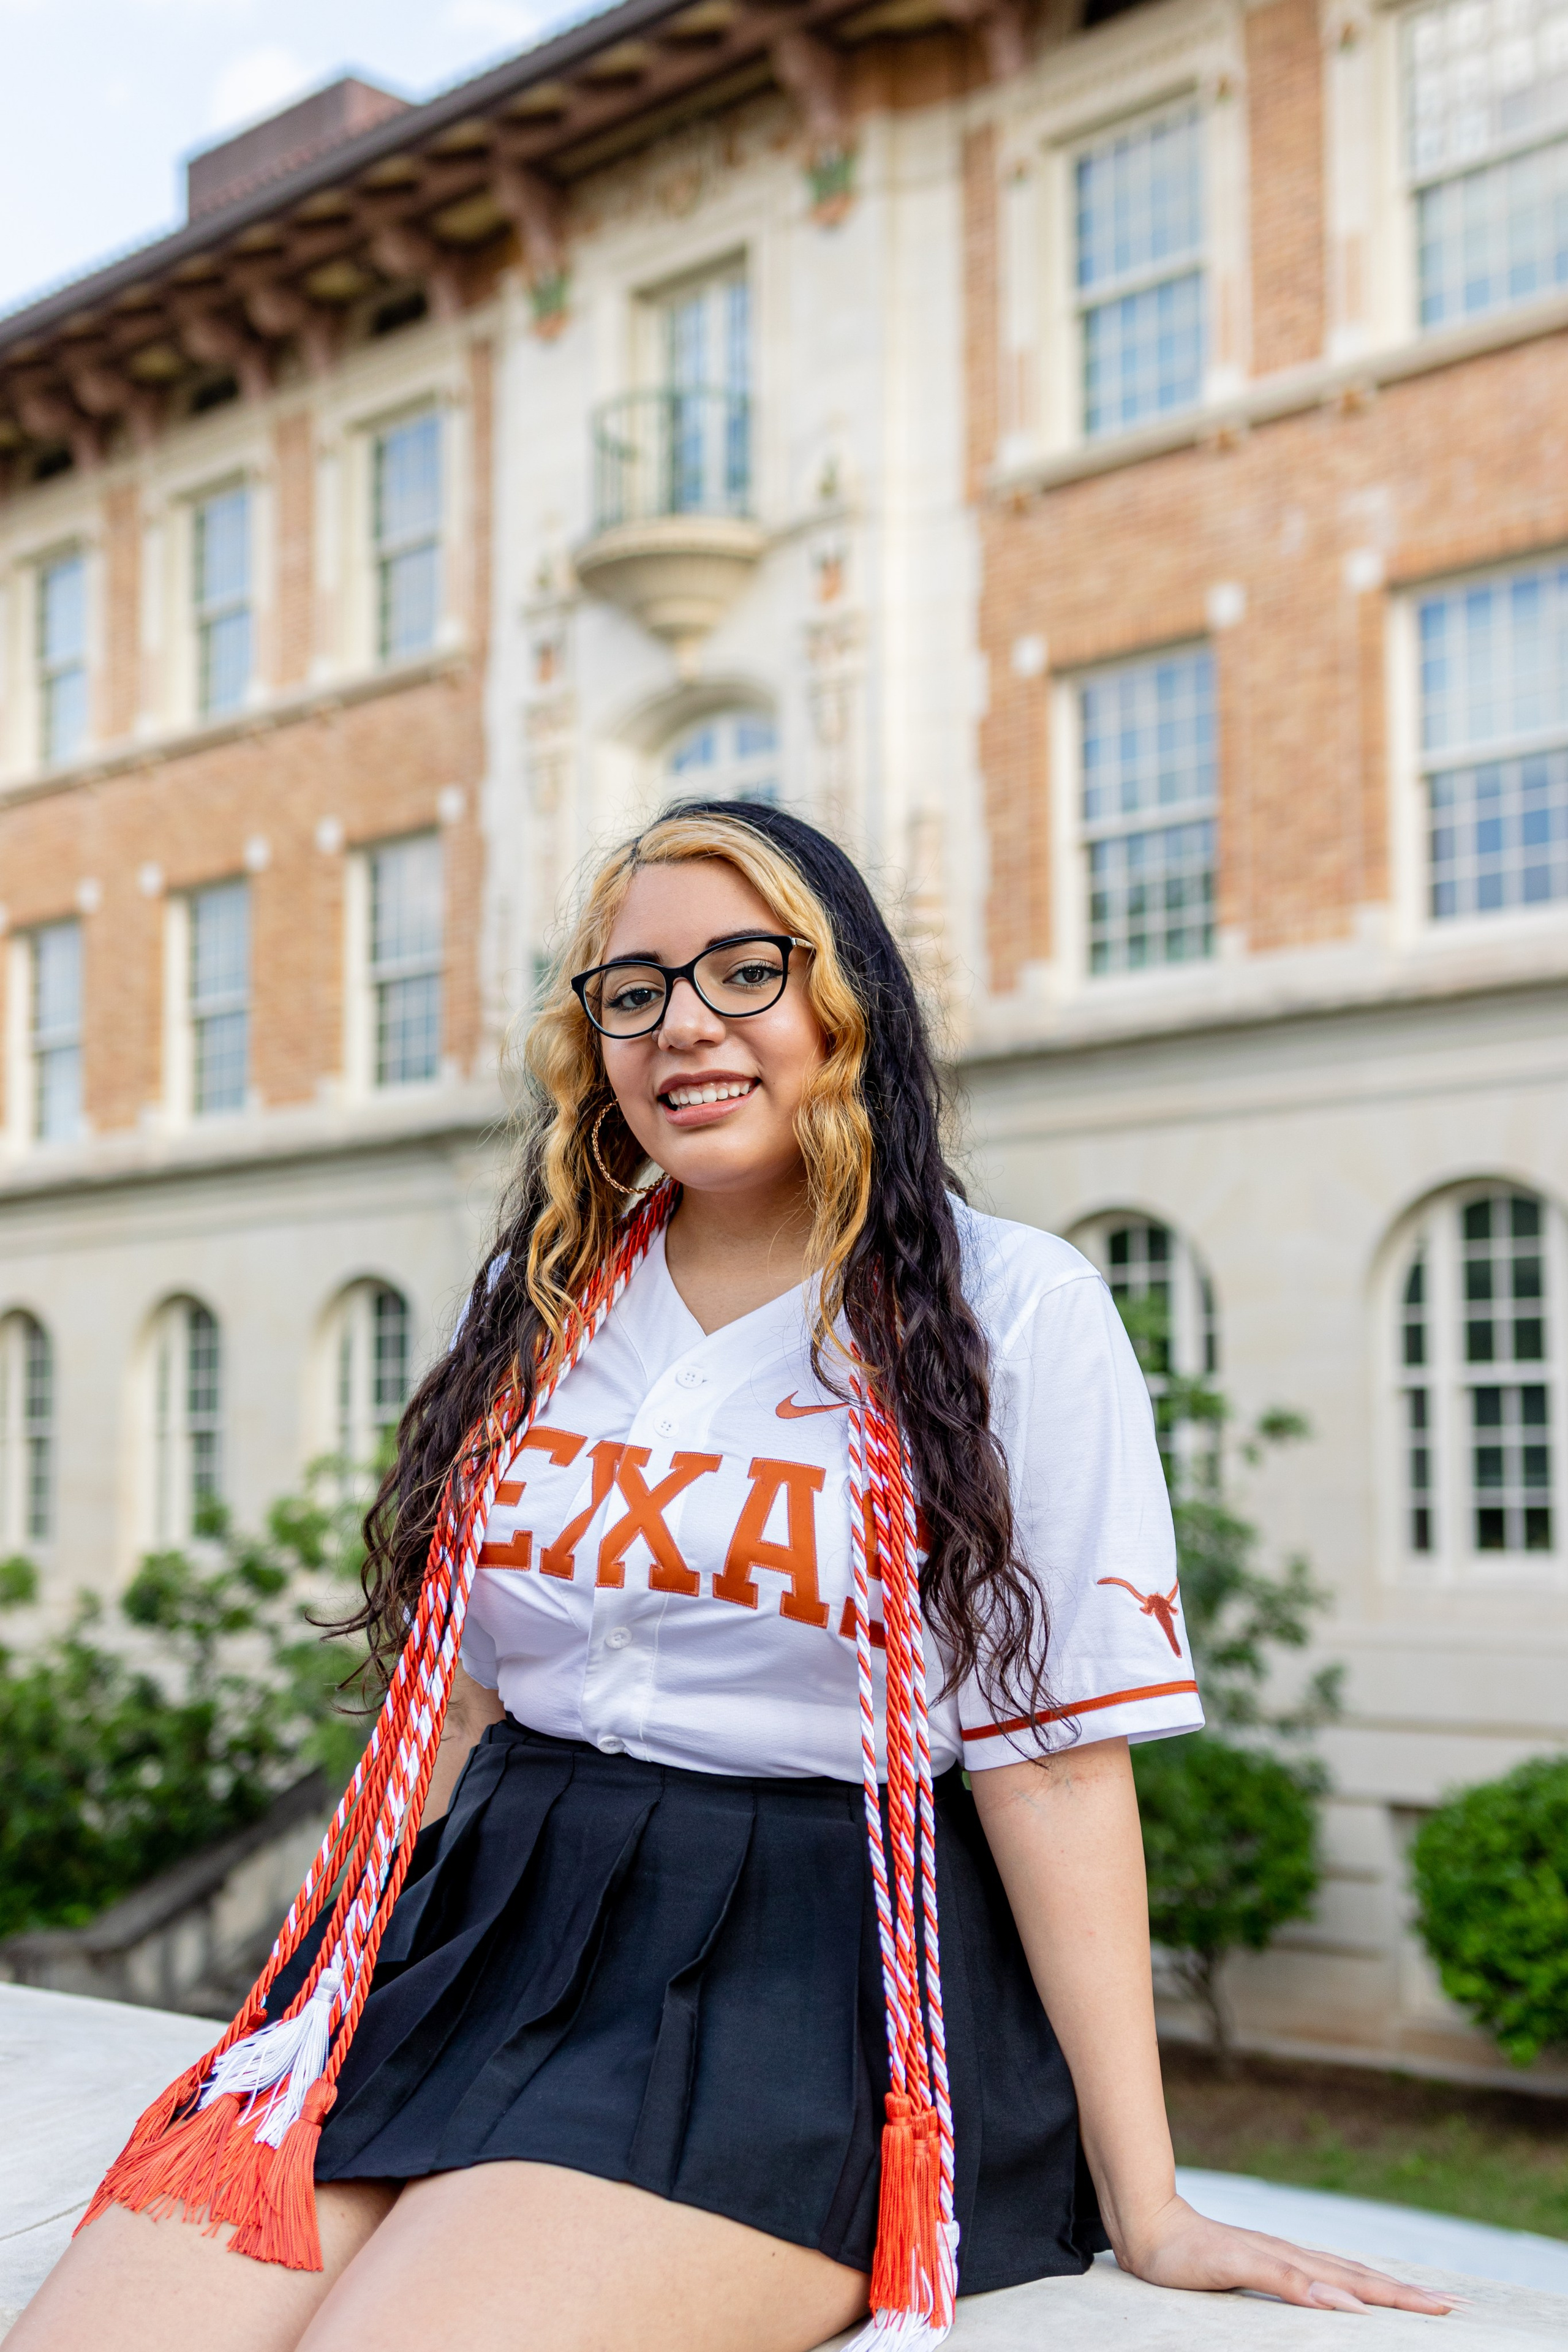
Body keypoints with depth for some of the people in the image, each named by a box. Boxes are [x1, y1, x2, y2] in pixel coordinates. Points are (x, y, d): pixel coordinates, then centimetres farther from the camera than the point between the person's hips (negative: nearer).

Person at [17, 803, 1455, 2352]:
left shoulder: (1010, 1310, -1)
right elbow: (455, 1697, 15)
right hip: (483, 1930, 5)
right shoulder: (542, 1305, 14)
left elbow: (1052, 1754, -5)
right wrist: (332, 2005, 9)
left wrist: (1143, 2208, -8)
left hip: (804, 1960, -4)